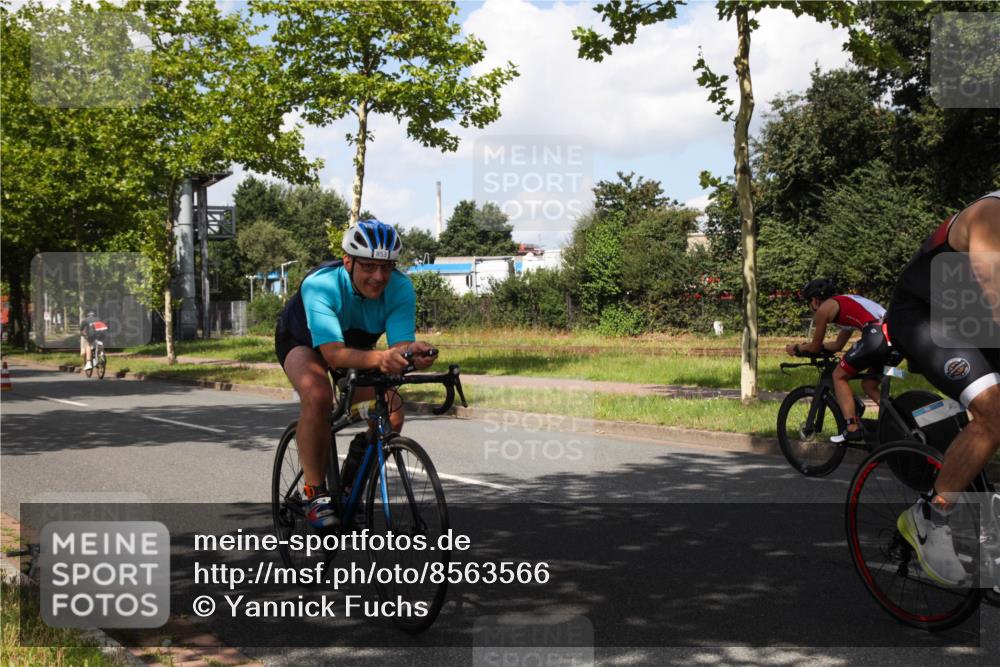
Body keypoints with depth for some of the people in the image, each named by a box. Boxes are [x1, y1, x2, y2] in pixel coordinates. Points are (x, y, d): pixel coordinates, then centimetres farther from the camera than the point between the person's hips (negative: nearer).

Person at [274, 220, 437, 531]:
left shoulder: (400, 288, -28)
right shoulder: (320, 284, -39)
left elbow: (400, 346, -35)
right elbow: (333, 353, -49)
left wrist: (412, 354, -60)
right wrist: (379, 358, -68)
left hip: (355, 343, 4)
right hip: (302, 340, -3)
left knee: (392, 414, -20)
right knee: (318, 395, -37)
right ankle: (315, 494, -21)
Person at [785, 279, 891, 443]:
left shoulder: (824, 308, 9)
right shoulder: (846, 302, 34)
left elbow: (815, 347, 17)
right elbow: (838, 345, 41)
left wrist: (797, 348, 35)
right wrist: (807, 346, 49)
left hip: (876, 335, -8)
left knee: (839, 376, 8)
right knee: (869, 385, 22)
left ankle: (852, 428, -2)